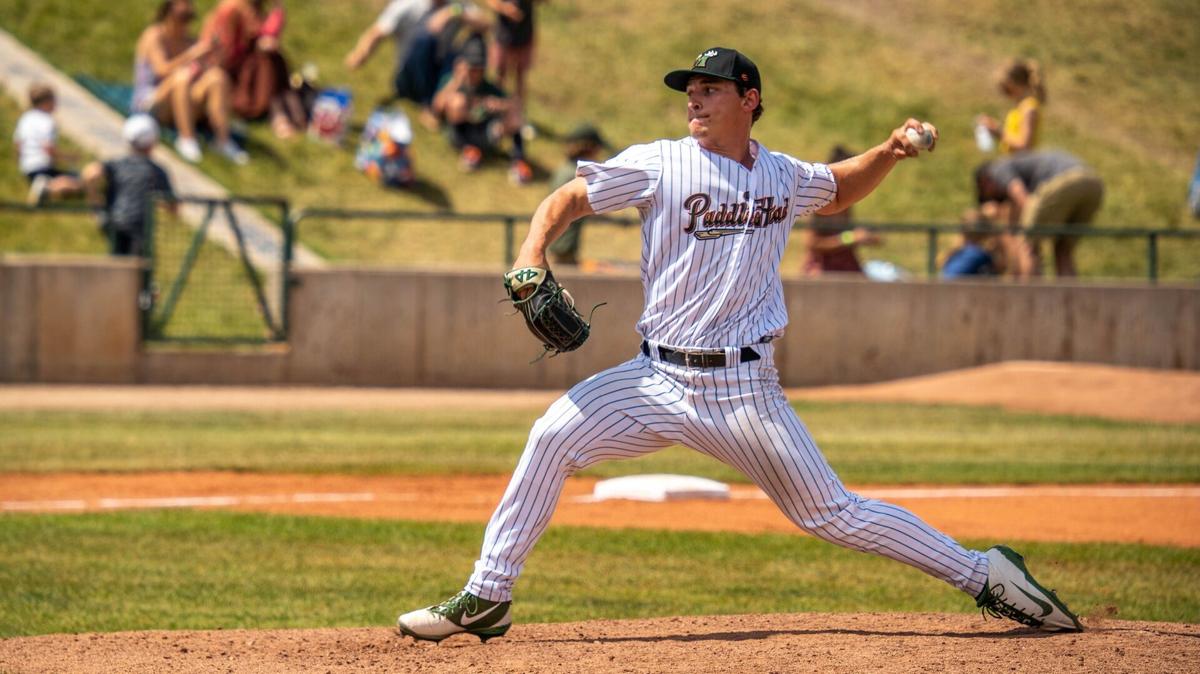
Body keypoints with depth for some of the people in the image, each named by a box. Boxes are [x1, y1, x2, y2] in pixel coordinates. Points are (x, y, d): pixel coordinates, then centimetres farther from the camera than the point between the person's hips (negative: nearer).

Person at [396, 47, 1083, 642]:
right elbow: (566, 199, 1)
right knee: (555, 437, -18)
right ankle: (487, 598, -9)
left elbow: (839, 190, 29)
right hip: (659, 376, 0)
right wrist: (533, 252, -17)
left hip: (744, 389, 0)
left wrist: (889, 153, 11)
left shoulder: (785, 177, 7)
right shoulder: (660, 164, -2)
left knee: (836, 516, -2)